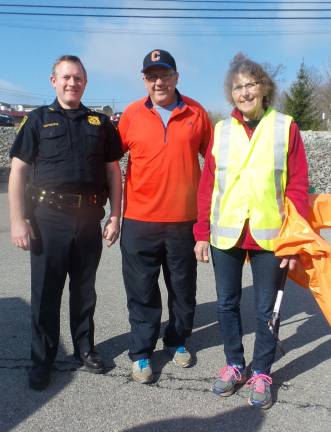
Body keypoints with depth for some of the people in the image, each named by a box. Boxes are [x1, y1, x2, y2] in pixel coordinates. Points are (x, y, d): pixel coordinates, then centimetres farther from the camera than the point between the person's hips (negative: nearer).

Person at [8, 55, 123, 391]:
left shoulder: (100, 123, 9)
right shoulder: (37, 120, 3)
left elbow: (113, 172, 10)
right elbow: (18, 172, 0)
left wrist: (115, 216, 3)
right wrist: (18, 221, -7)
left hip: (89, 219, 2)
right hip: (48, 219, -1)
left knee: (84, 290, 14)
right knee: (45, 292, 7)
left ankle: (84, 347, 32)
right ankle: (42, 359, 23)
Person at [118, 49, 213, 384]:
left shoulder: (195, 113, 1)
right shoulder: (131, 114, 0)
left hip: (184, 220, 1)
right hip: (139, 221, -1)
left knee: (183, 288, 14)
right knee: (142, 292, 8)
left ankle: (178, 341, 37)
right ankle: (141, 353, 26)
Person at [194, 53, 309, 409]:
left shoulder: (285, 128, -1)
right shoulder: (220, 131, 4)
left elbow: (297, 187, -3)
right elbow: (207, 185, 4)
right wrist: (202, 233, 0)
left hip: (269, 236, -2)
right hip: (225, 235, 2)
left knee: (265, 309, 10)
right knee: (226, 303, 13)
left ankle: (261, 373, 30)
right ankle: (234, 365, 34)